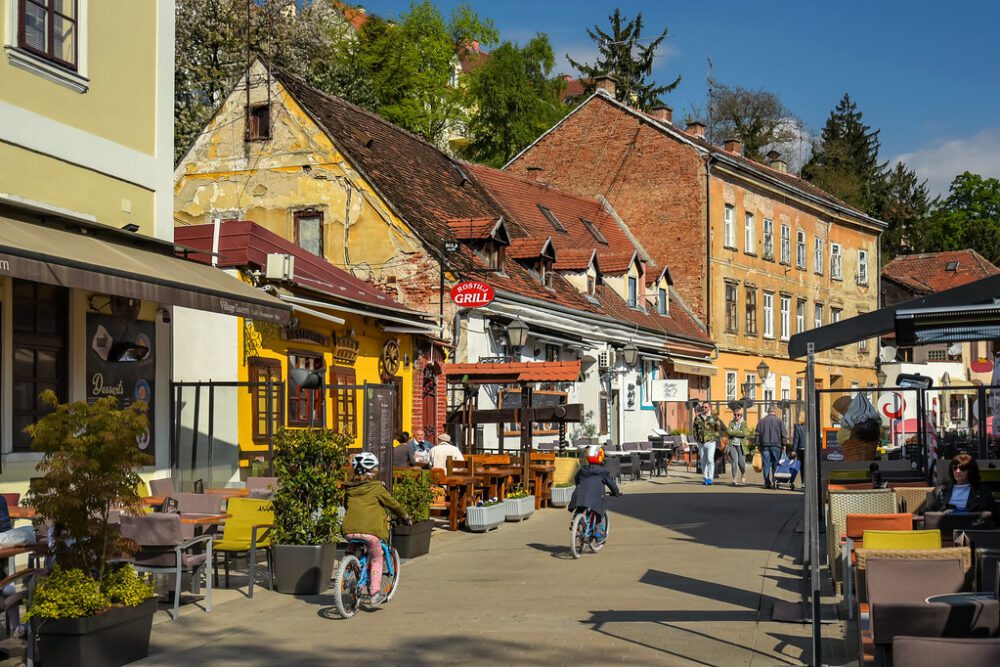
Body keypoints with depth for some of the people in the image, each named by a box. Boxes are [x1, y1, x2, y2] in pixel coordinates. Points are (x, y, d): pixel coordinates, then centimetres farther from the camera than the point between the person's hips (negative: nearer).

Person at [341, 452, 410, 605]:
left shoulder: (350, 488, 14)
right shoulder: (376, 487, 0)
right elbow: (392, 503, 9)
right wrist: (405, 516, 25)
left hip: (349, 530, 4)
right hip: (370, 530, -4)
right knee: (376, 560, 14)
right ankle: (375, 593, 8)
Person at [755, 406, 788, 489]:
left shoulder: (762, 421, 10)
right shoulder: (779, 421, 3)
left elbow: (757, 433, 9)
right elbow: (783, 434, 0)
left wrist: (758, 445, 11)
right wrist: (783, 443, 5)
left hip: (764, 445, 2)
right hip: (776, 445, -2)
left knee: (766, 465, 2)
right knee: (775, 464, 5)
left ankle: (767, 483, -2)